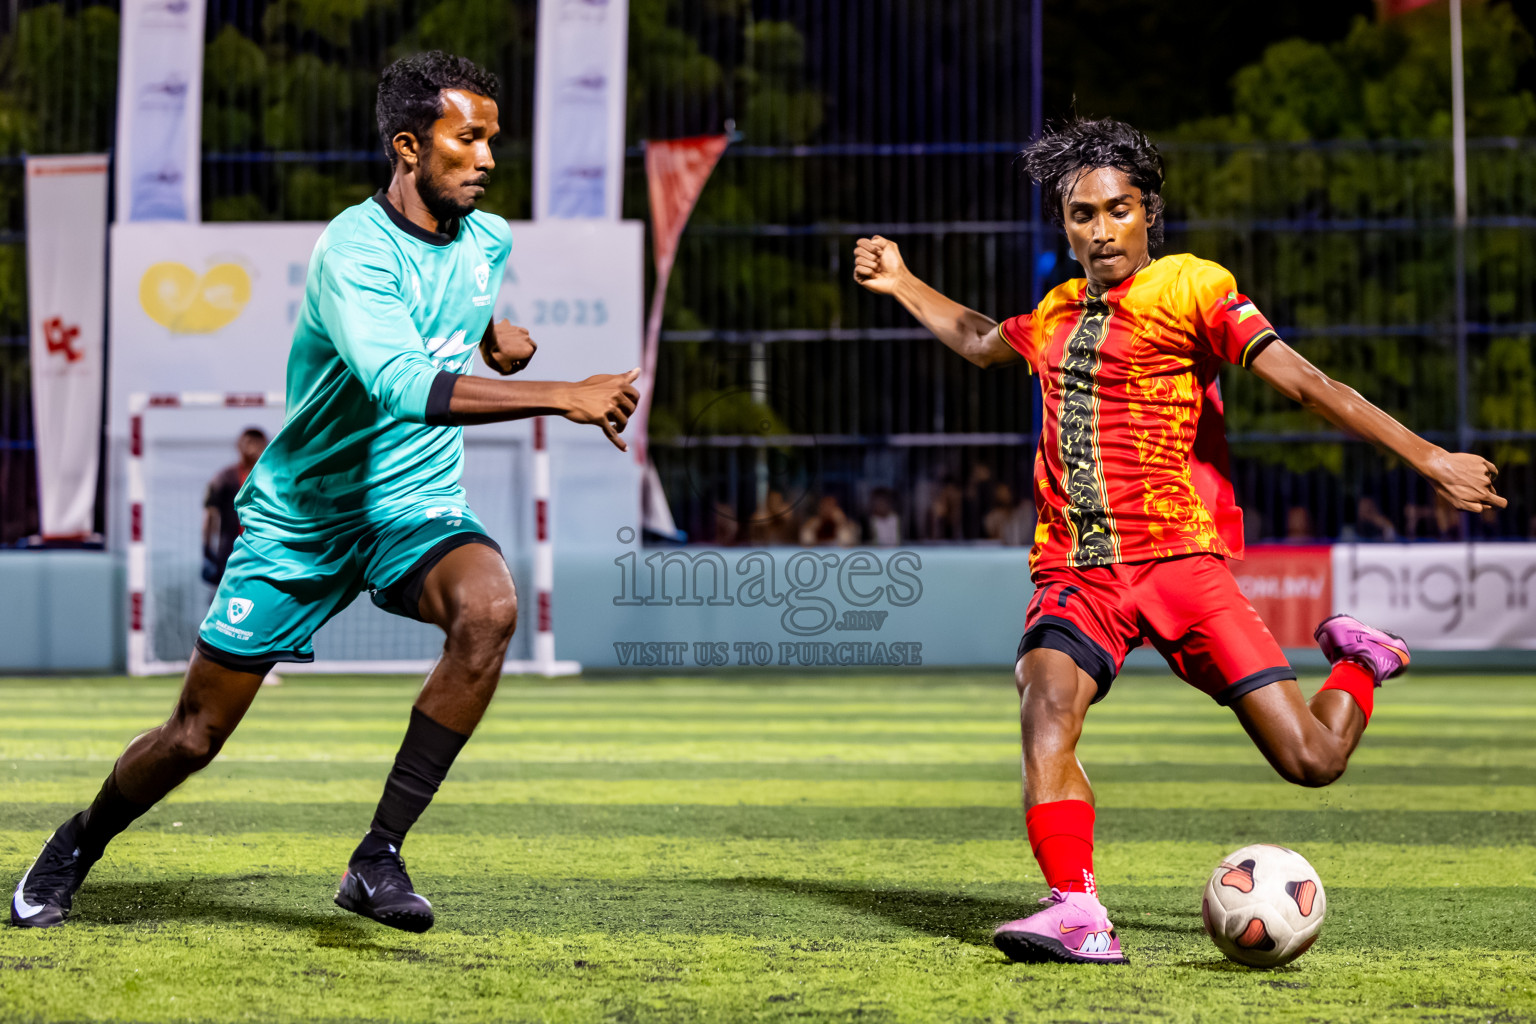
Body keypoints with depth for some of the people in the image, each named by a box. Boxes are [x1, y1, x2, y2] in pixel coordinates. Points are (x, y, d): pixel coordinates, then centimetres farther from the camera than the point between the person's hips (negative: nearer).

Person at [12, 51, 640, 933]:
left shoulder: (490, 240, 1)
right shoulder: (355, 250, -23)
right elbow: (405, 386, -40)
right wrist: (564, 398, -45)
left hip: (417, 505, 4)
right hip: (302, 515, -4)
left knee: (489, 609, -31)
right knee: (197, 733, 3)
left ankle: (379, 858, -24)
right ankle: (77, 848, 36)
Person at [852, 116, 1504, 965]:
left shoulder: (1190, 289, -1)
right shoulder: (1060, 313, 17)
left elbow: (1302, 381, -10)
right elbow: (982, 343, 41)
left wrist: (1428, 459, -17)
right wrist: (903, 284, 39)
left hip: (1177, 560, -4)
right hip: (1074, 571, 4)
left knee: (1310, 760, -8)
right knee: (1046, 710, -28)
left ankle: (1362, 663, 26)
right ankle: (1077, 916, -31)